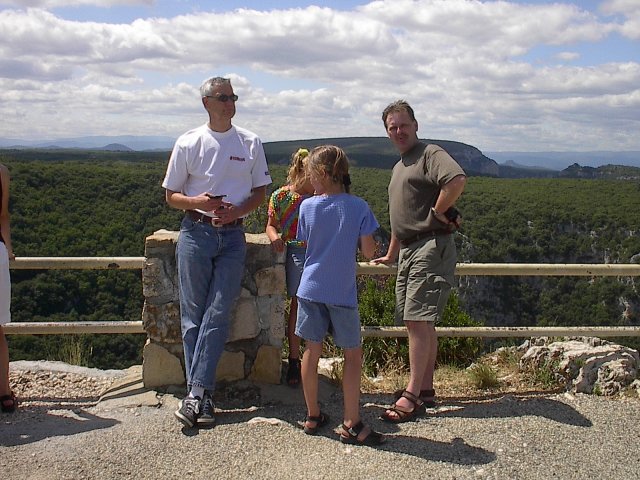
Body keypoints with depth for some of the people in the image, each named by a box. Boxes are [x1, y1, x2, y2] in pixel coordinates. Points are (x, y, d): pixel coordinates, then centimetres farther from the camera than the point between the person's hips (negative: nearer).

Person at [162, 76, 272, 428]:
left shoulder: (250, 144, 8)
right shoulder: (188, 143, 5)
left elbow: (259, 193, 12)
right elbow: (171, 196, 8)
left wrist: (237, 210, -9)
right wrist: (197, 201, -14)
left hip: (233, 235, 1)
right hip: (196, 232, 0)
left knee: (217, 315, -6)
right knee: (193, 315, -1)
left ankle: (196, 394, -2)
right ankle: (203, 395, 7)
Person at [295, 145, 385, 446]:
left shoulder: (307, 206, -2)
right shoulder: (358, 207, -8)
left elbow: (307, 244, 9)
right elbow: (369, 252, -6)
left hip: (310, 289, 3)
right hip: (342, 293, -2)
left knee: (312, 351, 11)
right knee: (353, 355, 8)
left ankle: (313, 416, 22)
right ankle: (351, 424, 8)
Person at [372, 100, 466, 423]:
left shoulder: (430, 154, -4)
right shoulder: (399, 166, 24)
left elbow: (458, 179, -26)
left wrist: (437, 212, -16)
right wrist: (391, 254, 34)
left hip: (431, 247, -10)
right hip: (409, 251, 10)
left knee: (419, 321, -13)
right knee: (420, 323, 11)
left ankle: (412, 396, -10)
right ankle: (426, 390, 19)